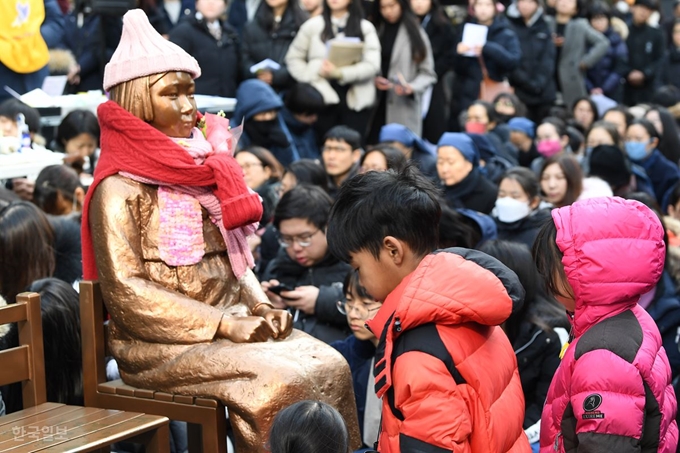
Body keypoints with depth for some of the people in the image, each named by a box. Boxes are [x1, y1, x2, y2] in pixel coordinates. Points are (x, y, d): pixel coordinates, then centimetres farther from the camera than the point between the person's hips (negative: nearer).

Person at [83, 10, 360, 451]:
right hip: (163, 342, -6)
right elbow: (126, 292, -14)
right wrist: (227, 326, -18)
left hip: (232, 321, 7)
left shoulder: (205, 167, 14)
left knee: (331, 368, -17)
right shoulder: (120, 188, -8)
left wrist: (261, 306, 0)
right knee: (281, 383, -28)